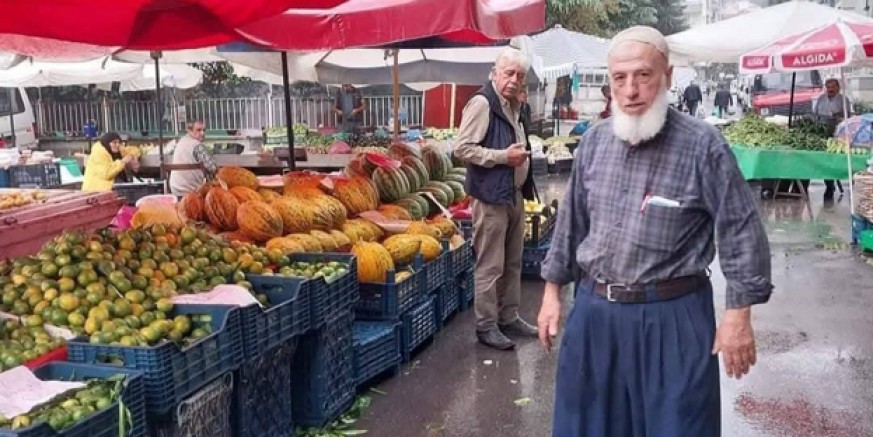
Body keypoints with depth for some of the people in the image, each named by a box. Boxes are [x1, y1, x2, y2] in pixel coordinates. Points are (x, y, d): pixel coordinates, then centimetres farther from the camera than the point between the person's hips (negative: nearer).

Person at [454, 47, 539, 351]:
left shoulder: (512, 106, 15)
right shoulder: (481, 103, -13)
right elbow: (462, 148, -19)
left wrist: (521, 155, 12)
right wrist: (503, 156, -21)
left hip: (515, 195, 9)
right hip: (491, 197, -9)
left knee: (513, 263, 16)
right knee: (490, 266, -3)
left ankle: (509, 318, 28)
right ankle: (486, 326, 7)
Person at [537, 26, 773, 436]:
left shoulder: (703, 144, -12)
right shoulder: (594, 141, 2)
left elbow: (741, 232, -8)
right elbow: (571, 221, 11)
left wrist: (738, 314, -9)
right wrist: (552, 291, 11)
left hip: (672, 317, -4)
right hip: (594, 311, 5)